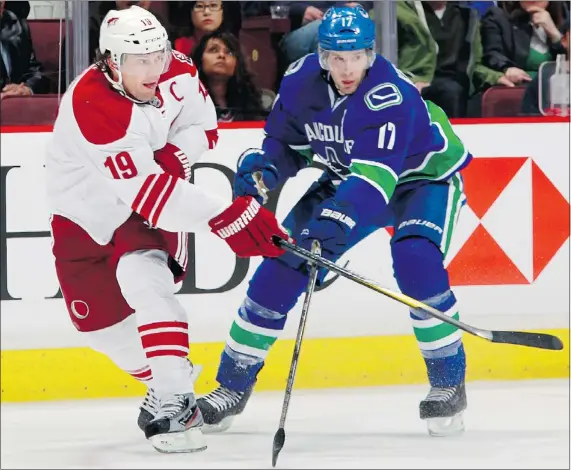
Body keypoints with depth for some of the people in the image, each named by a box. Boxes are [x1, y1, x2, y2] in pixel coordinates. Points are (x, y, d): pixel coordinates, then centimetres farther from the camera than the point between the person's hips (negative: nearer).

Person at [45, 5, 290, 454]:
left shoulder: (177, 72, -17)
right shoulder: (91, 106, -36)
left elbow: (202, 125, 4)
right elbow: (145, 191, -41)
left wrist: (174, 156, -20)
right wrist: (224, 217, -49)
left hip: (146, 207, 2)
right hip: (84, 211, -1)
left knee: (144, 280, -26)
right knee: (98, 320, 4)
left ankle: (174, 404, -30)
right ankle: (166, 382, 27)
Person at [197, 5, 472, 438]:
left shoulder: (390, 95, -37)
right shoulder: (301, 81, -18)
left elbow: (375, 175, -46)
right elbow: (285, 142, -2)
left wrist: (338, 219, -61)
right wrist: (261, 167, -24)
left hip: (424, 173, -5)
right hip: (348, 175, 5)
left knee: (415, 261, -31)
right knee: (283, 263, -7)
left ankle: (449, 380, -13)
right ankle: (233, 385, 5)